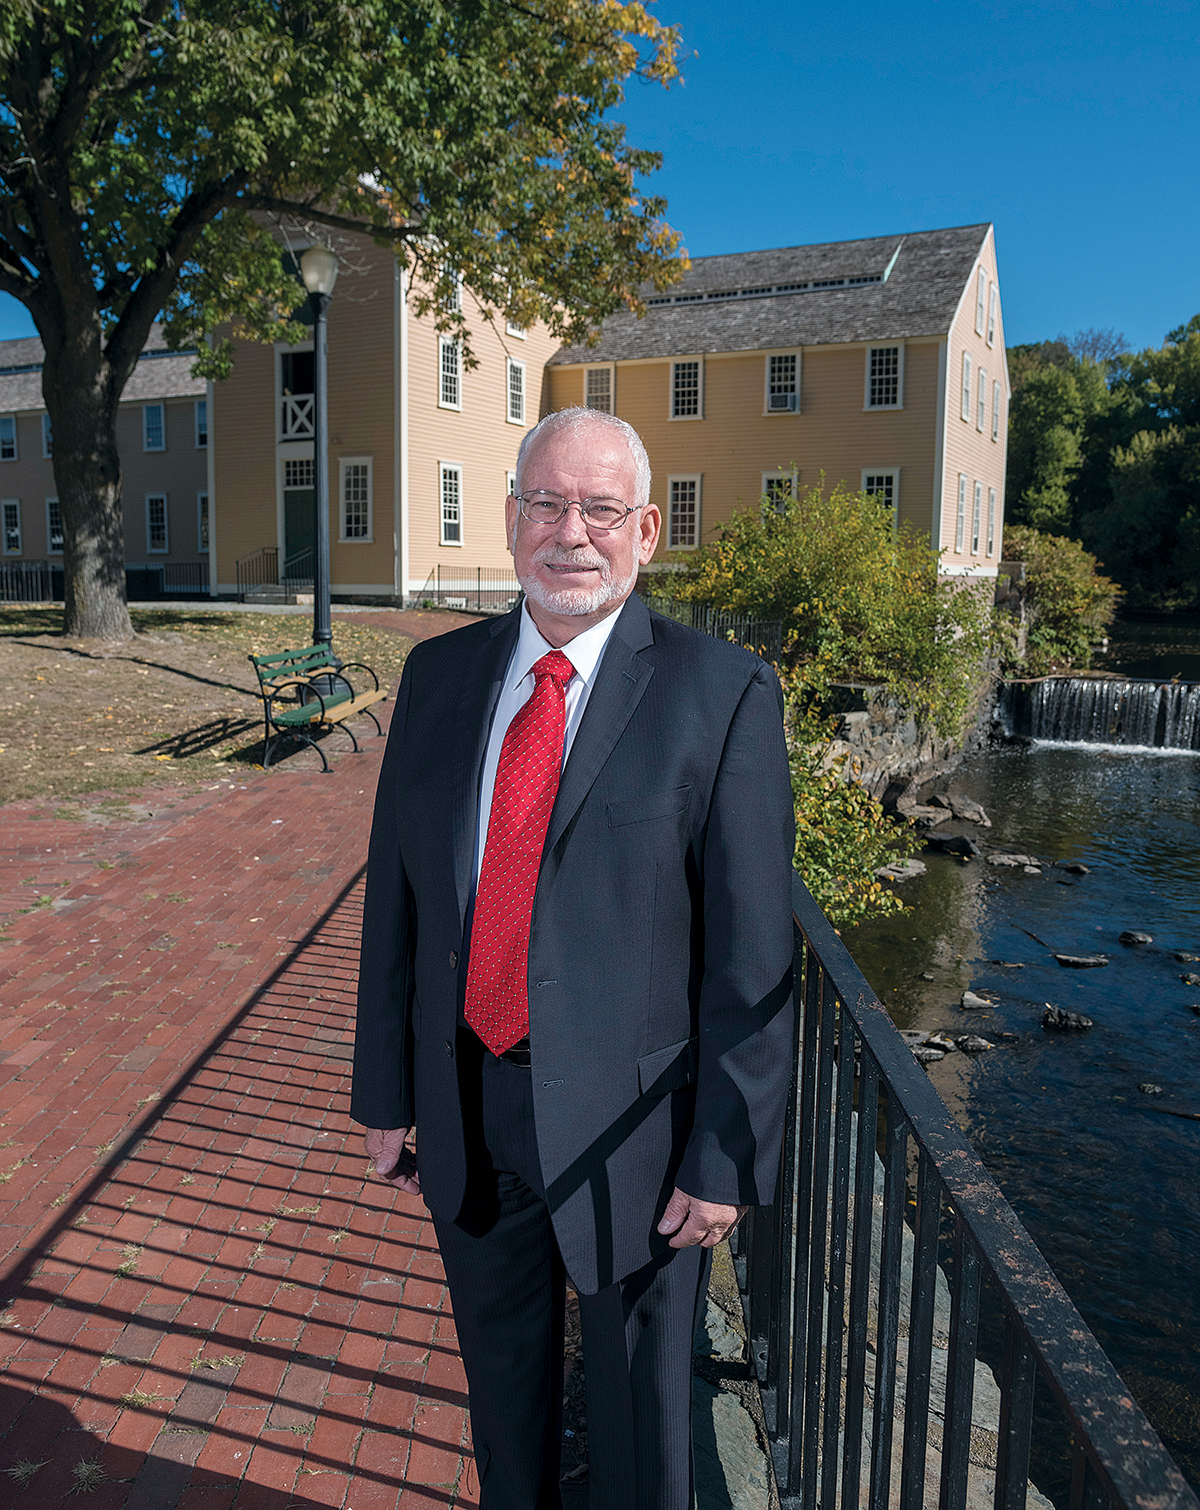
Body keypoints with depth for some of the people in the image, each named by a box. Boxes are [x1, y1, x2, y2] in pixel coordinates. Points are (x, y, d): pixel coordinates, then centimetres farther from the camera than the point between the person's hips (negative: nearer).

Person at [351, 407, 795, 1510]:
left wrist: (727, 1159, -11)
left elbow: (752, 955, -13)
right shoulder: (439, 674, 0)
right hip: (466, 1112, 4)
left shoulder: (723, 695, -13)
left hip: (628, 1123, -4)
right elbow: (396, 895, 4)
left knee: (640, 1402, 21)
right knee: (502, 1375, 28)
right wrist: (386, 1091, 6)